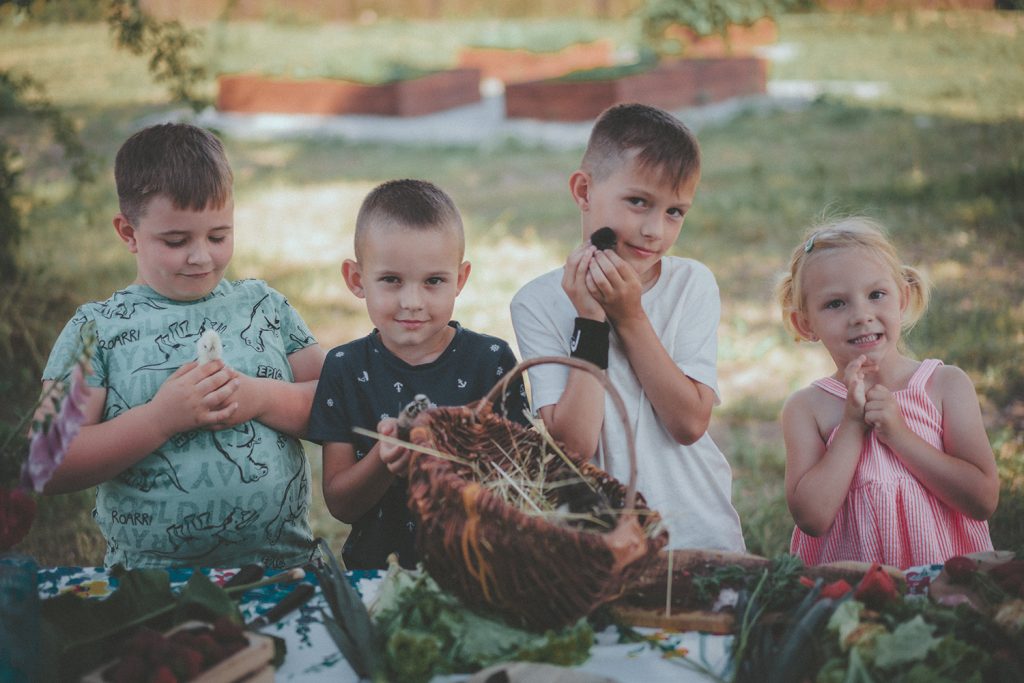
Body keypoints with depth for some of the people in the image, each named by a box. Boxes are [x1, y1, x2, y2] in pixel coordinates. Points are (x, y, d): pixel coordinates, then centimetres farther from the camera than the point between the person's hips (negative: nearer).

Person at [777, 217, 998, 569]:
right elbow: (812, 518, -9)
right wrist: (853, 424, -11)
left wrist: (899, 434, -10)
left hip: (945, 575, 1)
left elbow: (984, 500, -3)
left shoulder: (947, 385, 2)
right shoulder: (806, 408, 0)